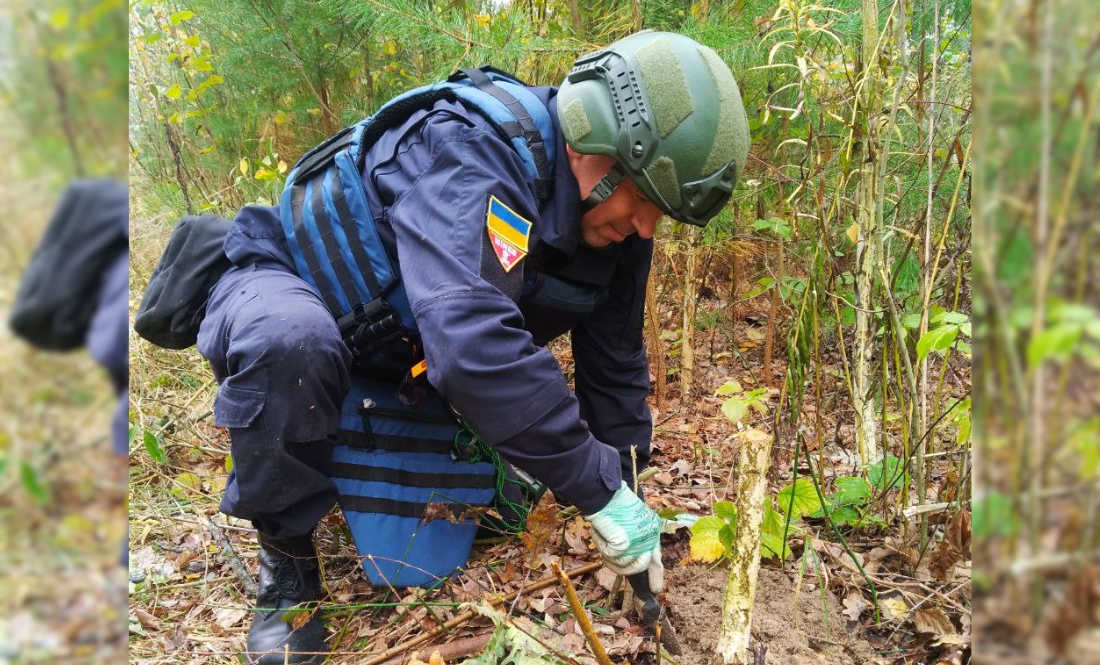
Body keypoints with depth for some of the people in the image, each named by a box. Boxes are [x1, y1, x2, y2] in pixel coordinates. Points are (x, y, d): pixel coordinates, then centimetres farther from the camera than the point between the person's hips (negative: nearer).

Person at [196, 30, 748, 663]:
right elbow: (469, 340, -49)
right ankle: (286, 559, -13)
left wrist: (629, 497, -6)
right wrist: (599, 487, -43)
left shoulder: (618, 226, -12)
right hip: (287, 291, -7)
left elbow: (615, 366, -3)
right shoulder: (469, 151, -36)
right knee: (290, 341, -39)